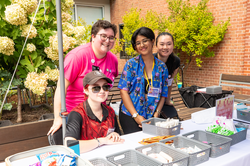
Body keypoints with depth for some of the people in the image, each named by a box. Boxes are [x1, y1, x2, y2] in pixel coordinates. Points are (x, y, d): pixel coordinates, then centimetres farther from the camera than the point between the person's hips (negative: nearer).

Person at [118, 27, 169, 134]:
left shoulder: (162, 67, 5)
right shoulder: (131, 64, -2)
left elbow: (163, 95, 6)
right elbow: (123, 90, -7)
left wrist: (156, 116, -7)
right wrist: (136, 116, -13)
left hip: (151, 118, 2)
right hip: (129, 115, -2)